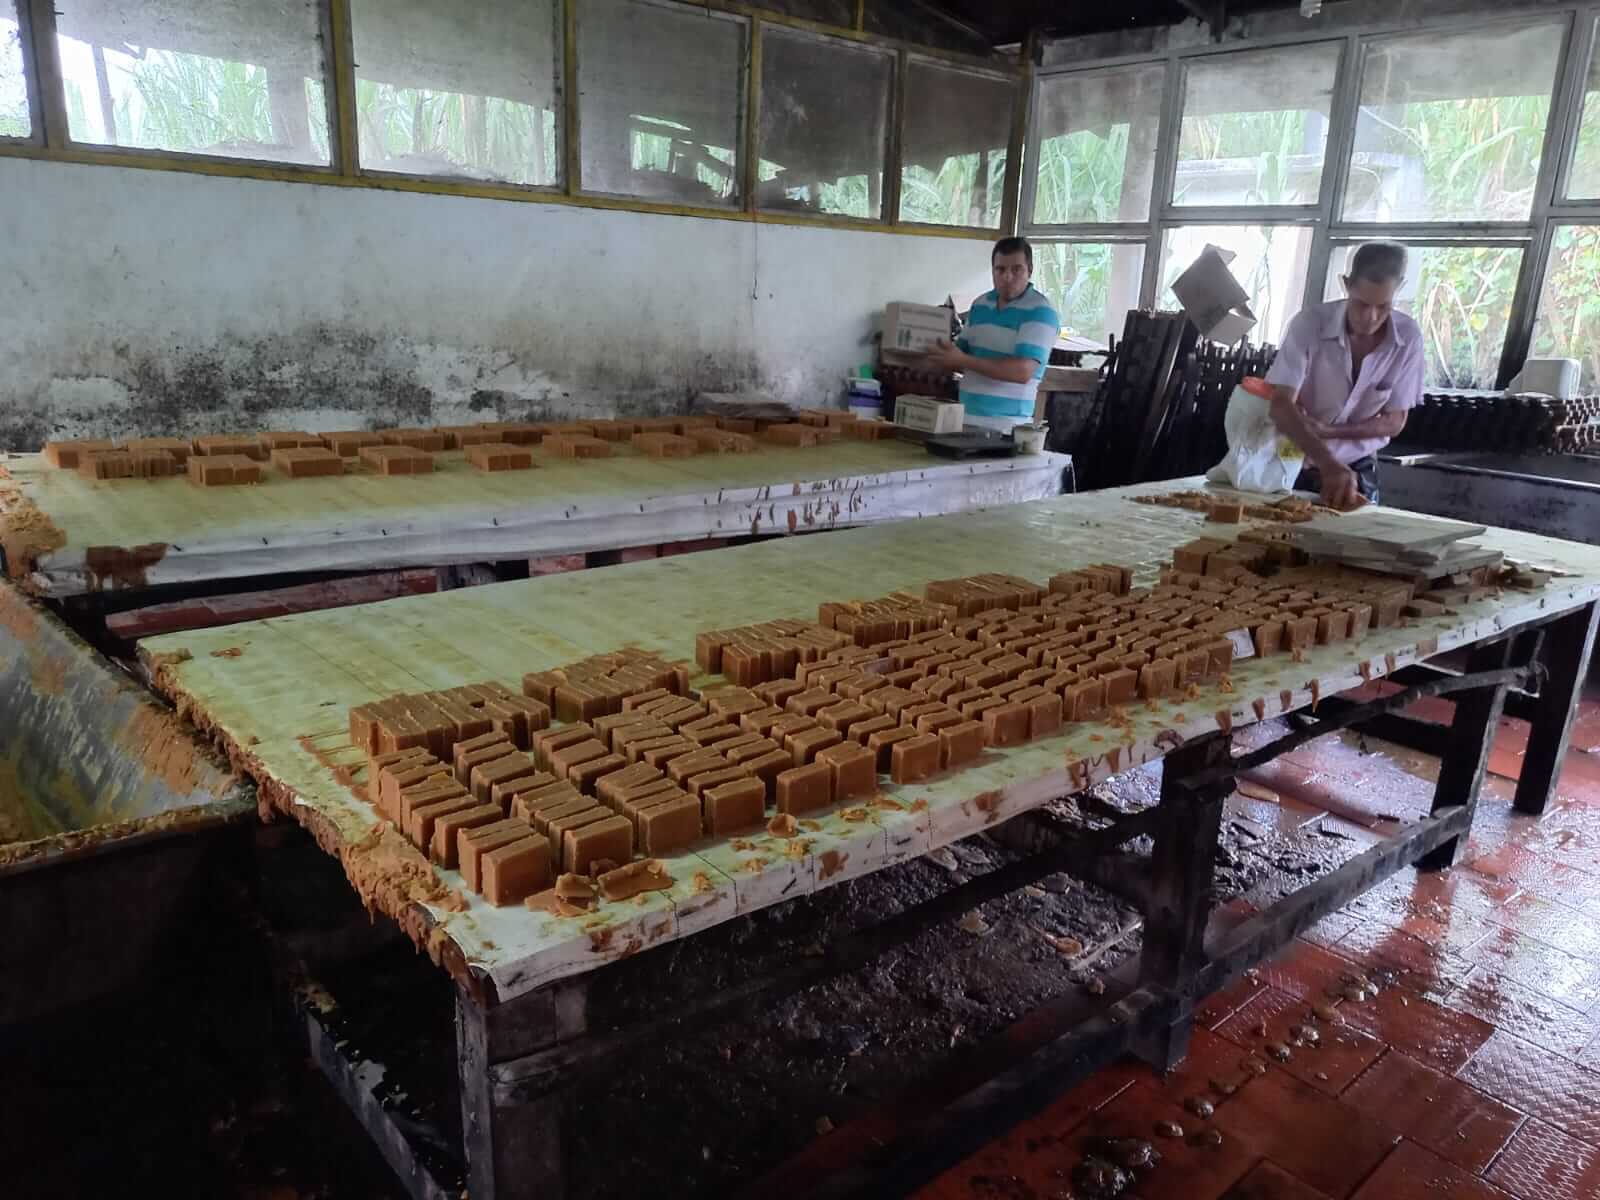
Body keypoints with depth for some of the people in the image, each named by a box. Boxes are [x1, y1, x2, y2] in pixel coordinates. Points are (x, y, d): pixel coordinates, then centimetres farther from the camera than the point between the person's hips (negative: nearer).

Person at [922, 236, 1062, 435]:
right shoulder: (980, 304, 12)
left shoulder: (1040, 311, -9)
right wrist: (940, 360, -6)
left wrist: (963, 361, -21)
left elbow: (1023, 372, -19)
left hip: (1005, 424, -6)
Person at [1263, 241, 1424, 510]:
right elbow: (1281, 406, -27)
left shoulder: (1408, 338, -14)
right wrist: (1329, 464, -40)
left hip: (1356, 469, 2)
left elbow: (1394, 421, -6)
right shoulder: (1309, 323, -20)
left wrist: (1328, 431, -22)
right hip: (1295, 463, -1)